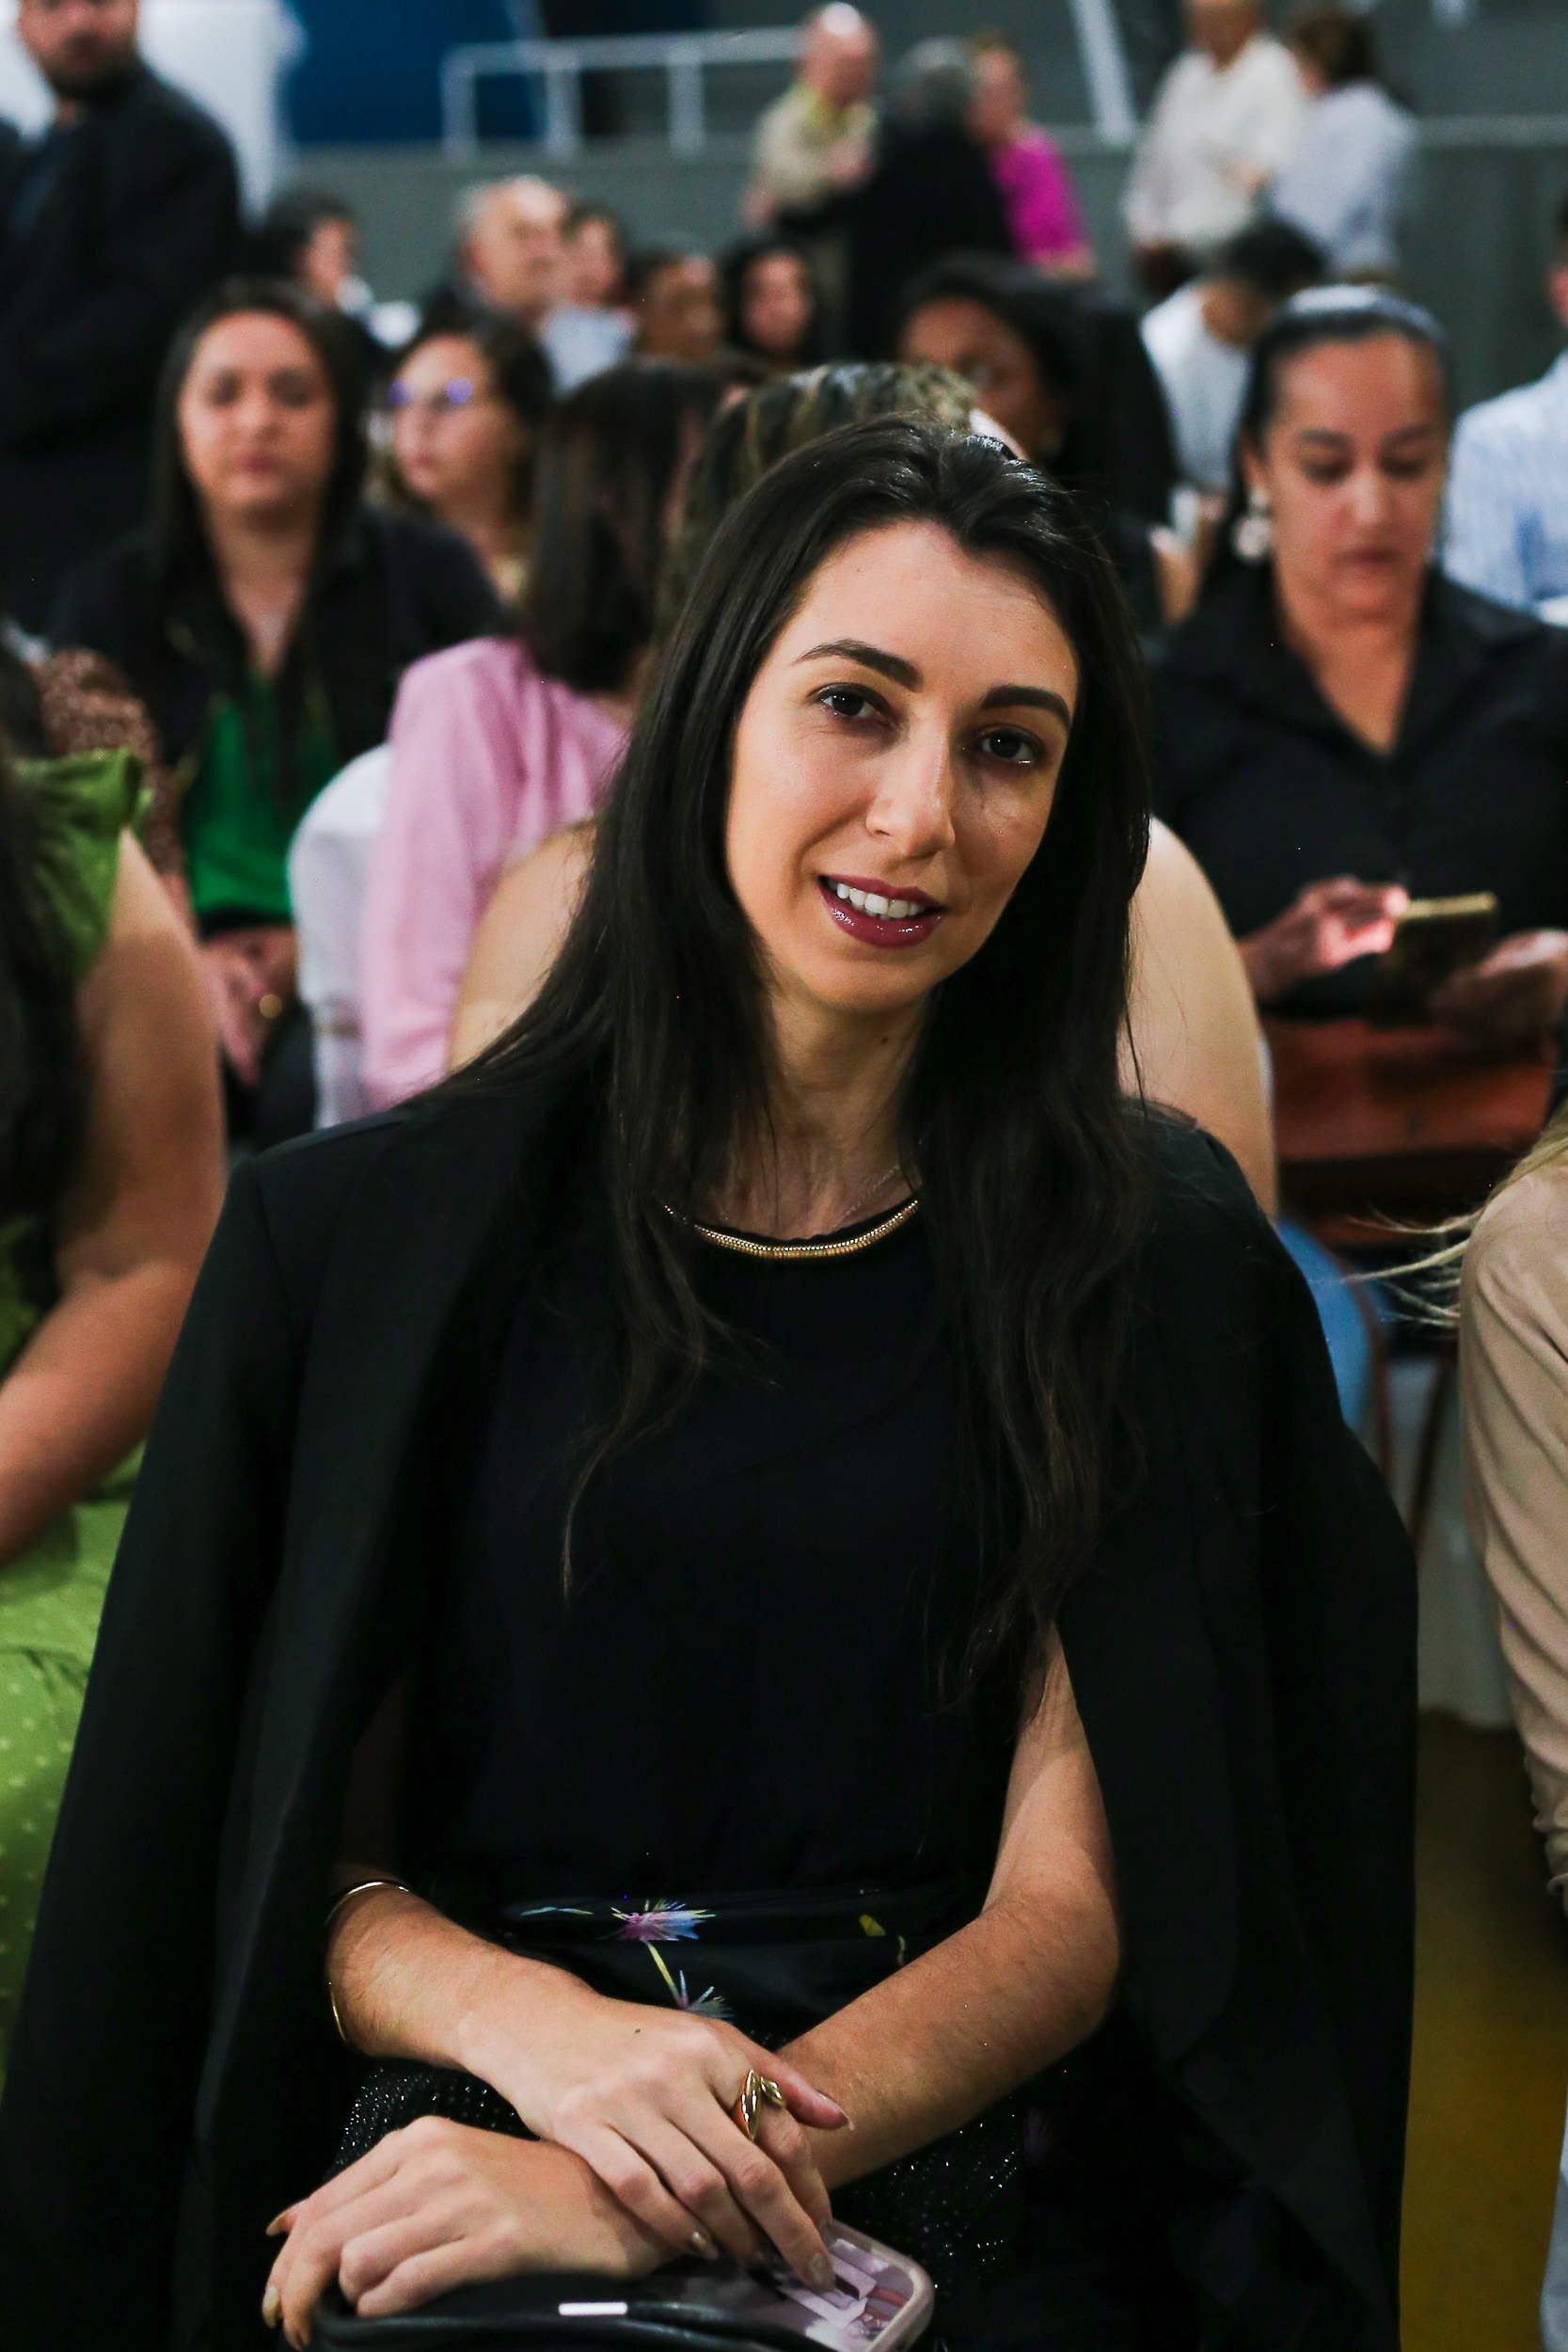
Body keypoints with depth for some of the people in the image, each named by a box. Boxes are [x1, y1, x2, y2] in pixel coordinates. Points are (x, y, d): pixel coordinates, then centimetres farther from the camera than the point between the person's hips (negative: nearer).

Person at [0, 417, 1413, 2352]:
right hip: (466, 2186, -1)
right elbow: (294, 1865, 8)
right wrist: (536, 2028, -14)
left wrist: (651, 2189, -14)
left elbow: (1076, 1902, 1)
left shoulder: (1152, 1264, 6)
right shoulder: (370, 1236, 7)